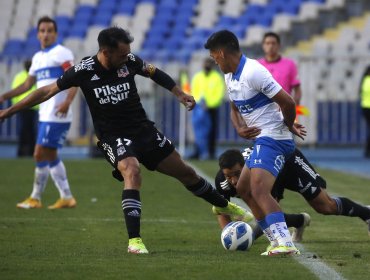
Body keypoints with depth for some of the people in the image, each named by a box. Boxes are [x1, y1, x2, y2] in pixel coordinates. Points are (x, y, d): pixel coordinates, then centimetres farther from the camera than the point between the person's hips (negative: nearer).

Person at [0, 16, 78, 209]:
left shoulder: (61, 53, -7)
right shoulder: (37, 57, 18)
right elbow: (27, 85, 25)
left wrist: (67, 101, -31)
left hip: (56, 115, -9)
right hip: (45, 114, 9)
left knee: (40, 154, -7)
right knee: (50, 156, 9)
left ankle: (35, 198, 1)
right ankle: (66, 197, 12)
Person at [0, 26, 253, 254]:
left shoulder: (130, 61, -10)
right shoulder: (83, 71, -17)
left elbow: (155, 73, 12)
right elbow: (48, 91, -8)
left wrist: (180, 94, 11)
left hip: (144, 130, 4)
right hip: (114, 138, -4)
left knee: (184, 172, 12)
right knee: (132, 171, -32)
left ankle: (224, 206, 37)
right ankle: (134, 240, -32)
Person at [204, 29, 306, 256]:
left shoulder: (253, 72, -20)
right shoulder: (230, 76, 12)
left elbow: (287, 103, -22)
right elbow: (235, 109, 26)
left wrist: (288, 126, -3)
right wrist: (240, 128, 4)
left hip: (273, 139, -11)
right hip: (261, 141, 11)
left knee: (259, 190, -25)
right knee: (243, 189, 18)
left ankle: (285, 243, -33)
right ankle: (278, 239, 20)